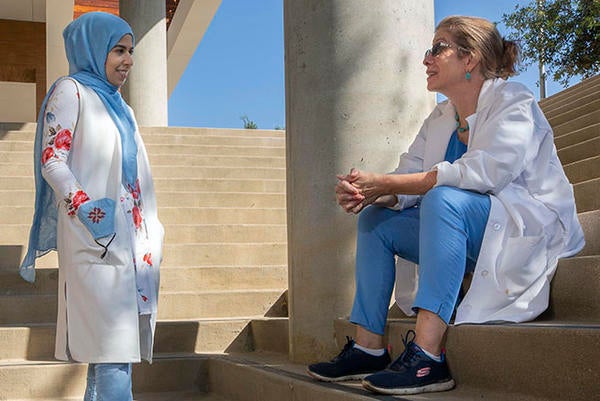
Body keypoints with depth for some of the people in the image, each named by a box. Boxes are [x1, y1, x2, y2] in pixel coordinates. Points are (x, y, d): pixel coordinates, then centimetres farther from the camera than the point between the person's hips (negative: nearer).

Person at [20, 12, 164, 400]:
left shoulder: (120, 106, 22)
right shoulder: (71, 91, 1)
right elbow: (52, 159, -9)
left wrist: (151, 233, 18)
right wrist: (83, 207, -22)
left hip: (132, 237, 8)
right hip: (95, 237, -8)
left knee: (121, 342, 6)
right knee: (112, 342, -14)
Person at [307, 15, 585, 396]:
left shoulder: (513, 103, -13)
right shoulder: (440, 118, 13)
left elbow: (481, 173, -29)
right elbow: (410, 173, 5)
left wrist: (383, 184, -28)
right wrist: (367, 194, -19)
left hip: (530, 229, -8)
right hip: (468, 239, 9)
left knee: (444, 198, -34)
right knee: (375, 219, 3)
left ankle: (428, 356, -42)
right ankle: (368, 349, -5)